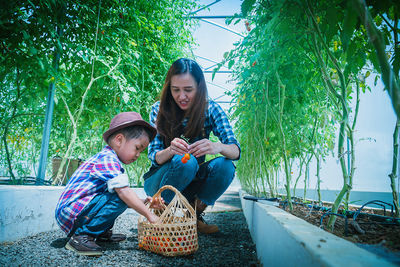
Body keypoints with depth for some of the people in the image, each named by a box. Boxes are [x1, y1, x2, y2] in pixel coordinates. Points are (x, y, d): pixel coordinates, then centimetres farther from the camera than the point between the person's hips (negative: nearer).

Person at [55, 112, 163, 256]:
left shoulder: (107, 158, 16)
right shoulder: (108, 159, -17)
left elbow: (123, 194, 14)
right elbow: (124, 192, -27)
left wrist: (144, 203, 2)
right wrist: (149, 215, -23)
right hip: (69, 213, -10)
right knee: (119, 199, -24)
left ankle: (102, 232, 12)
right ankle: (81, 235, -17)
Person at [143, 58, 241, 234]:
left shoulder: (210, 110, -9)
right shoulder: (159, 110, -11)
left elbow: (236, 151, -18)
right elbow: (154, 156, -14)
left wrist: (218, 147, -42)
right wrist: (170, 151, -39)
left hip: (192, 183, 2)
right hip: (160, 181, -2)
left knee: (224, 166, -26)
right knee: (186, 162, -32)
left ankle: (194, 215, -4)